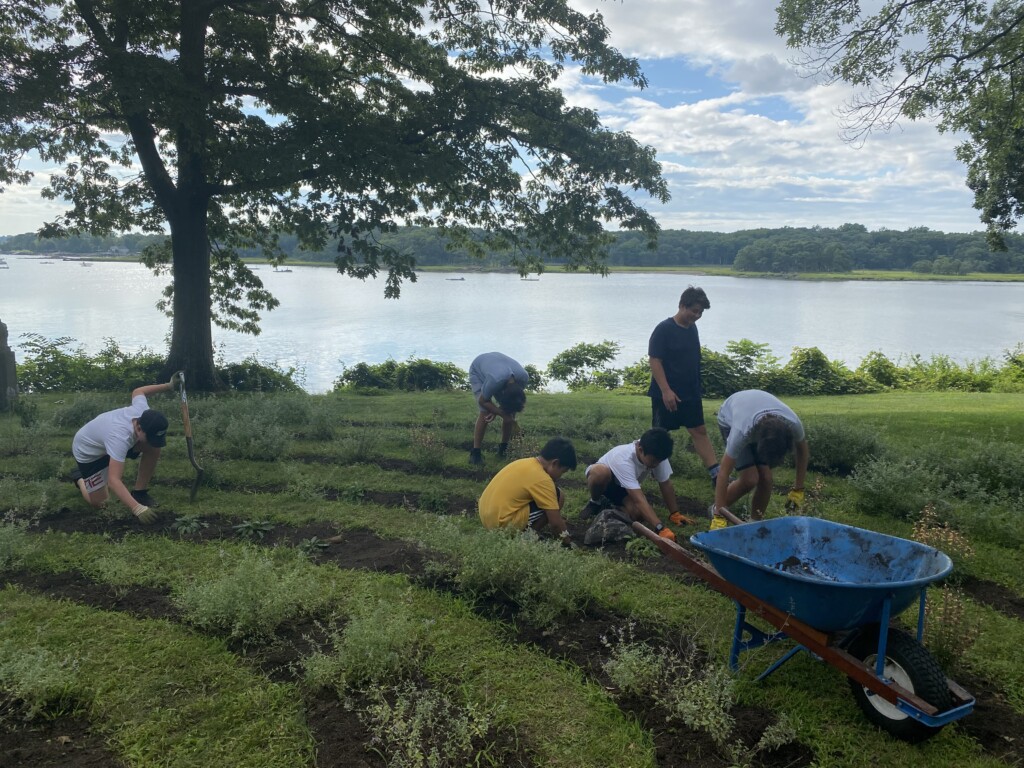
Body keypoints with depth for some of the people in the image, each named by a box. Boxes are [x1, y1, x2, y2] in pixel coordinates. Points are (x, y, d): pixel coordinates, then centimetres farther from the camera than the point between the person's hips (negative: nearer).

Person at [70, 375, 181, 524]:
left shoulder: (143, 412, -27)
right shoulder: (120, 438, -47)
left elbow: (137, 392, -1)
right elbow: (113, 481, -52)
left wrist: (169, 386, -3)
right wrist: (137, 508, -59)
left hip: (105, 437, 6)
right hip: (87, 451, -6)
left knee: (154, 449, -18)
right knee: (100, 503, -6)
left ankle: (139, 492, -1)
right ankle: (80, 478, 24)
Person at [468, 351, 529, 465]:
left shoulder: (524, 377, -32)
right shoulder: (495, 381, -46)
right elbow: (482, 401, -27)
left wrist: (496, 411, -25)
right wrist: (503, 415, -31)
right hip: (478, 370, -4)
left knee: (511, 413, -7)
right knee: (485, 412, -20)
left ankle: (504, 448, 11)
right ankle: (475, 452, -12)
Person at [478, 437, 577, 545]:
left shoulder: (526, 463, 12)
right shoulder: (542, 479, -14)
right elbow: (556, 522, -12)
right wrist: (568, 543, 4)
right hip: (505, 522, -9)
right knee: (558, 496, -4)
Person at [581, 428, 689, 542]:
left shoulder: (656, 456, -26)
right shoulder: (624, 459, -43)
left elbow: (666, 484, -13)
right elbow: (639, 499, -49)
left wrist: (675, 514, -17)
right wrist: (661, 528, -56)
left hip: (625, 487, 5)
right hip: (604, 479, -5)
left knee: (638, 514, -26)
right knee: (600, 472, -43)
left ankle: (611, 502, 8)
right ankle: (595, 502, -8)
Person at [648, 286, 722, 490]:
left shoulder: (692, 328, 9)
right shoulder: (664, 329, -14)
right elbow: (655, 361, -17)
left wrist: (696, 389, 18)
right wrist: (666, 391, -22)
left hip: (691, 394, 7)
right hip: (667, 395, -7)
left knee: (700, 431, 5)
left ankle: (716, 475, 5)